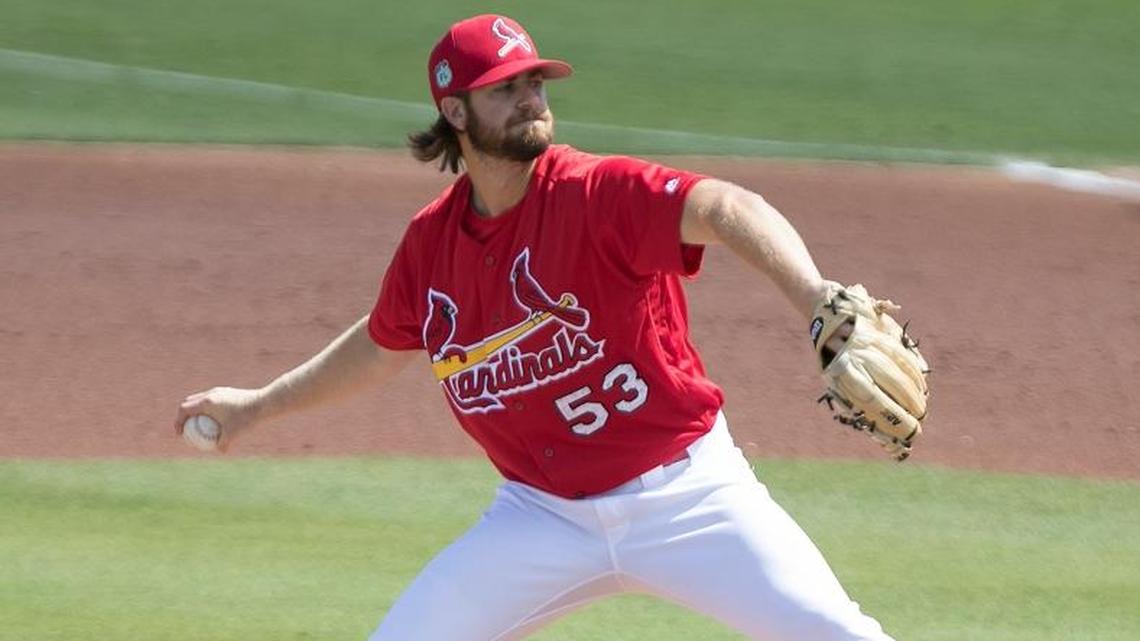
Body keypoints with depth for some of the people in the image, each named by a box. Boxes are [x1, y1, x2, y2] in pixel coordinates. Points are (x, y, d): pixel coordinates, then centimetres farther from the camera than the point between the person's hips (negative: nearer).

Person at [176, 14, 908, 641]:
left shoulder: (599, 194, -17)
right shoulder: (432, 240, 1)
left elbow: (724, 209, -36)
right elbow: (382, 345, 22)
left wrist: (813, 295, -56)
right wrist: (258, 405, 31)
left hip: (684, 491, -4)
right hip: (544, 516, 5)